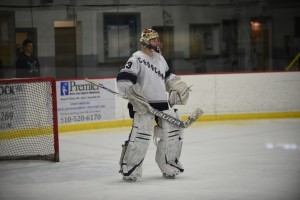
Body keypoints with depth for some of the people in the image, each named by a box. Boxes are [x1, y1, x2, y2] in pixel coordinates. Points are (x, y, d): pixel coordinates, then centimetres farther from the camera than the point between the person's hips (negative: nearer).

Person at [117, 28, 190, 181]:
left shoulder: (160, 58, 16)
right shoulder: (137, 58, -9)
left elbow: (167, 76, 34)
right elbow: (123, 80, -18)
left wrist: (178, 86, 22)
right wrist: (133, 96, -26)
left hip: (162, 103, 8)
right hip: (143, 106, -8)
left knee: (173, 131, 8)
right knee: (141, 136, -16)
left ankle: (169, 167, 23)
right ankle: (128, 169, -4)